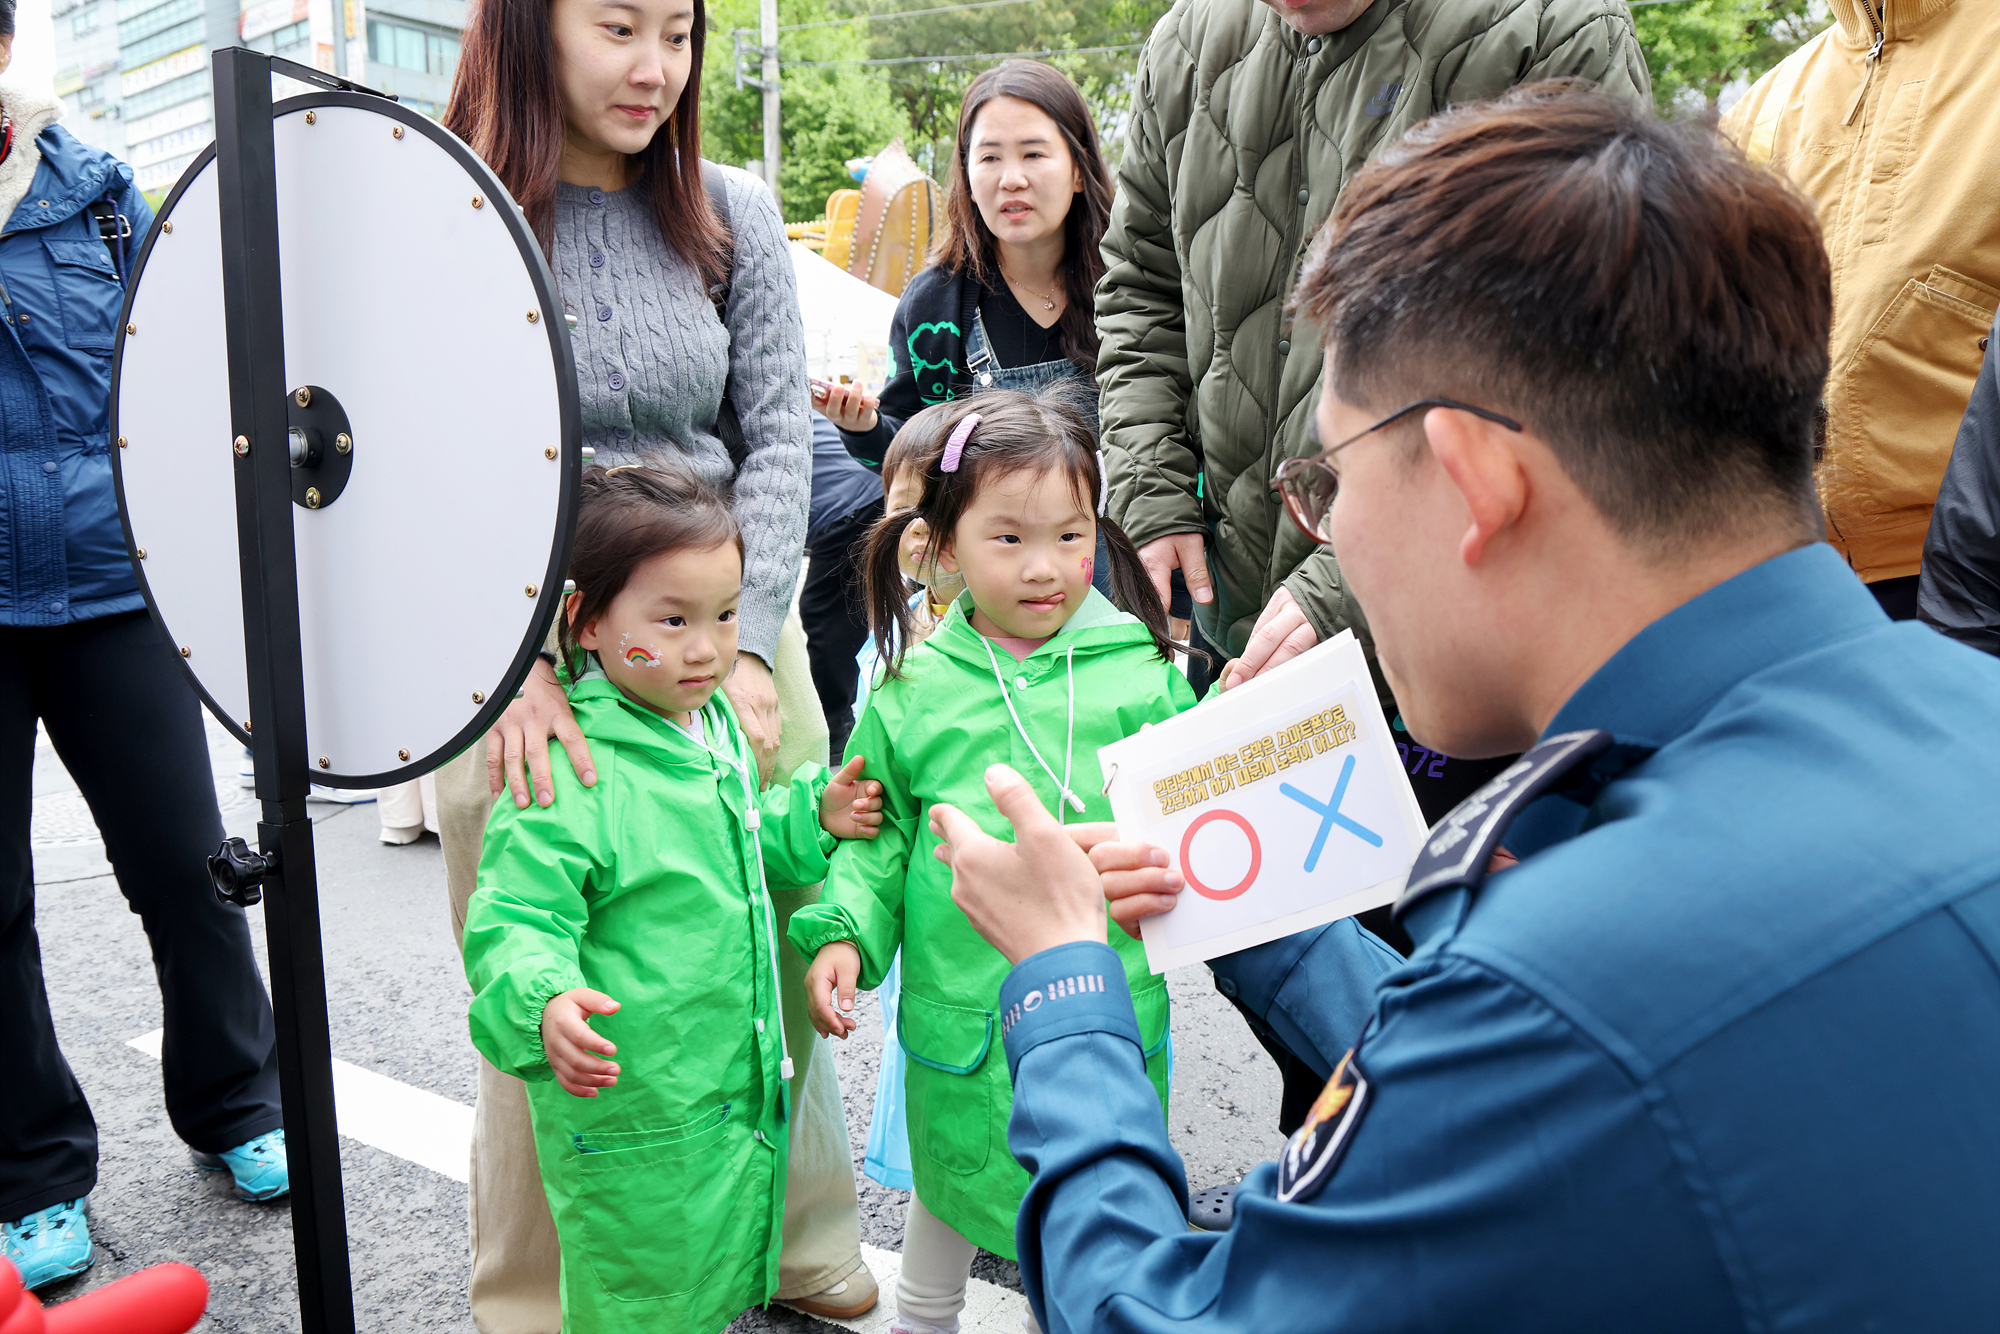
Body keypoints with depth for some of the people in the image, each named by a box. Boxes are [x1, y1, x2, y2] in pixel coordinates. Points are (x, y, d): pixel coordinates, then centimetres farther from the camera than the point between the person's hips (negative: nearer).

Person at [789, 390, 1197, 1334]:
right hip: (964, 1007, 1)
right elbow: (877, 831, 5)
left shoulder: (1139, 668, -5)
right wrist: (845, 932, -7)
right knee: (951, 1184, 22)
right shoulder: (916, 686, -3)